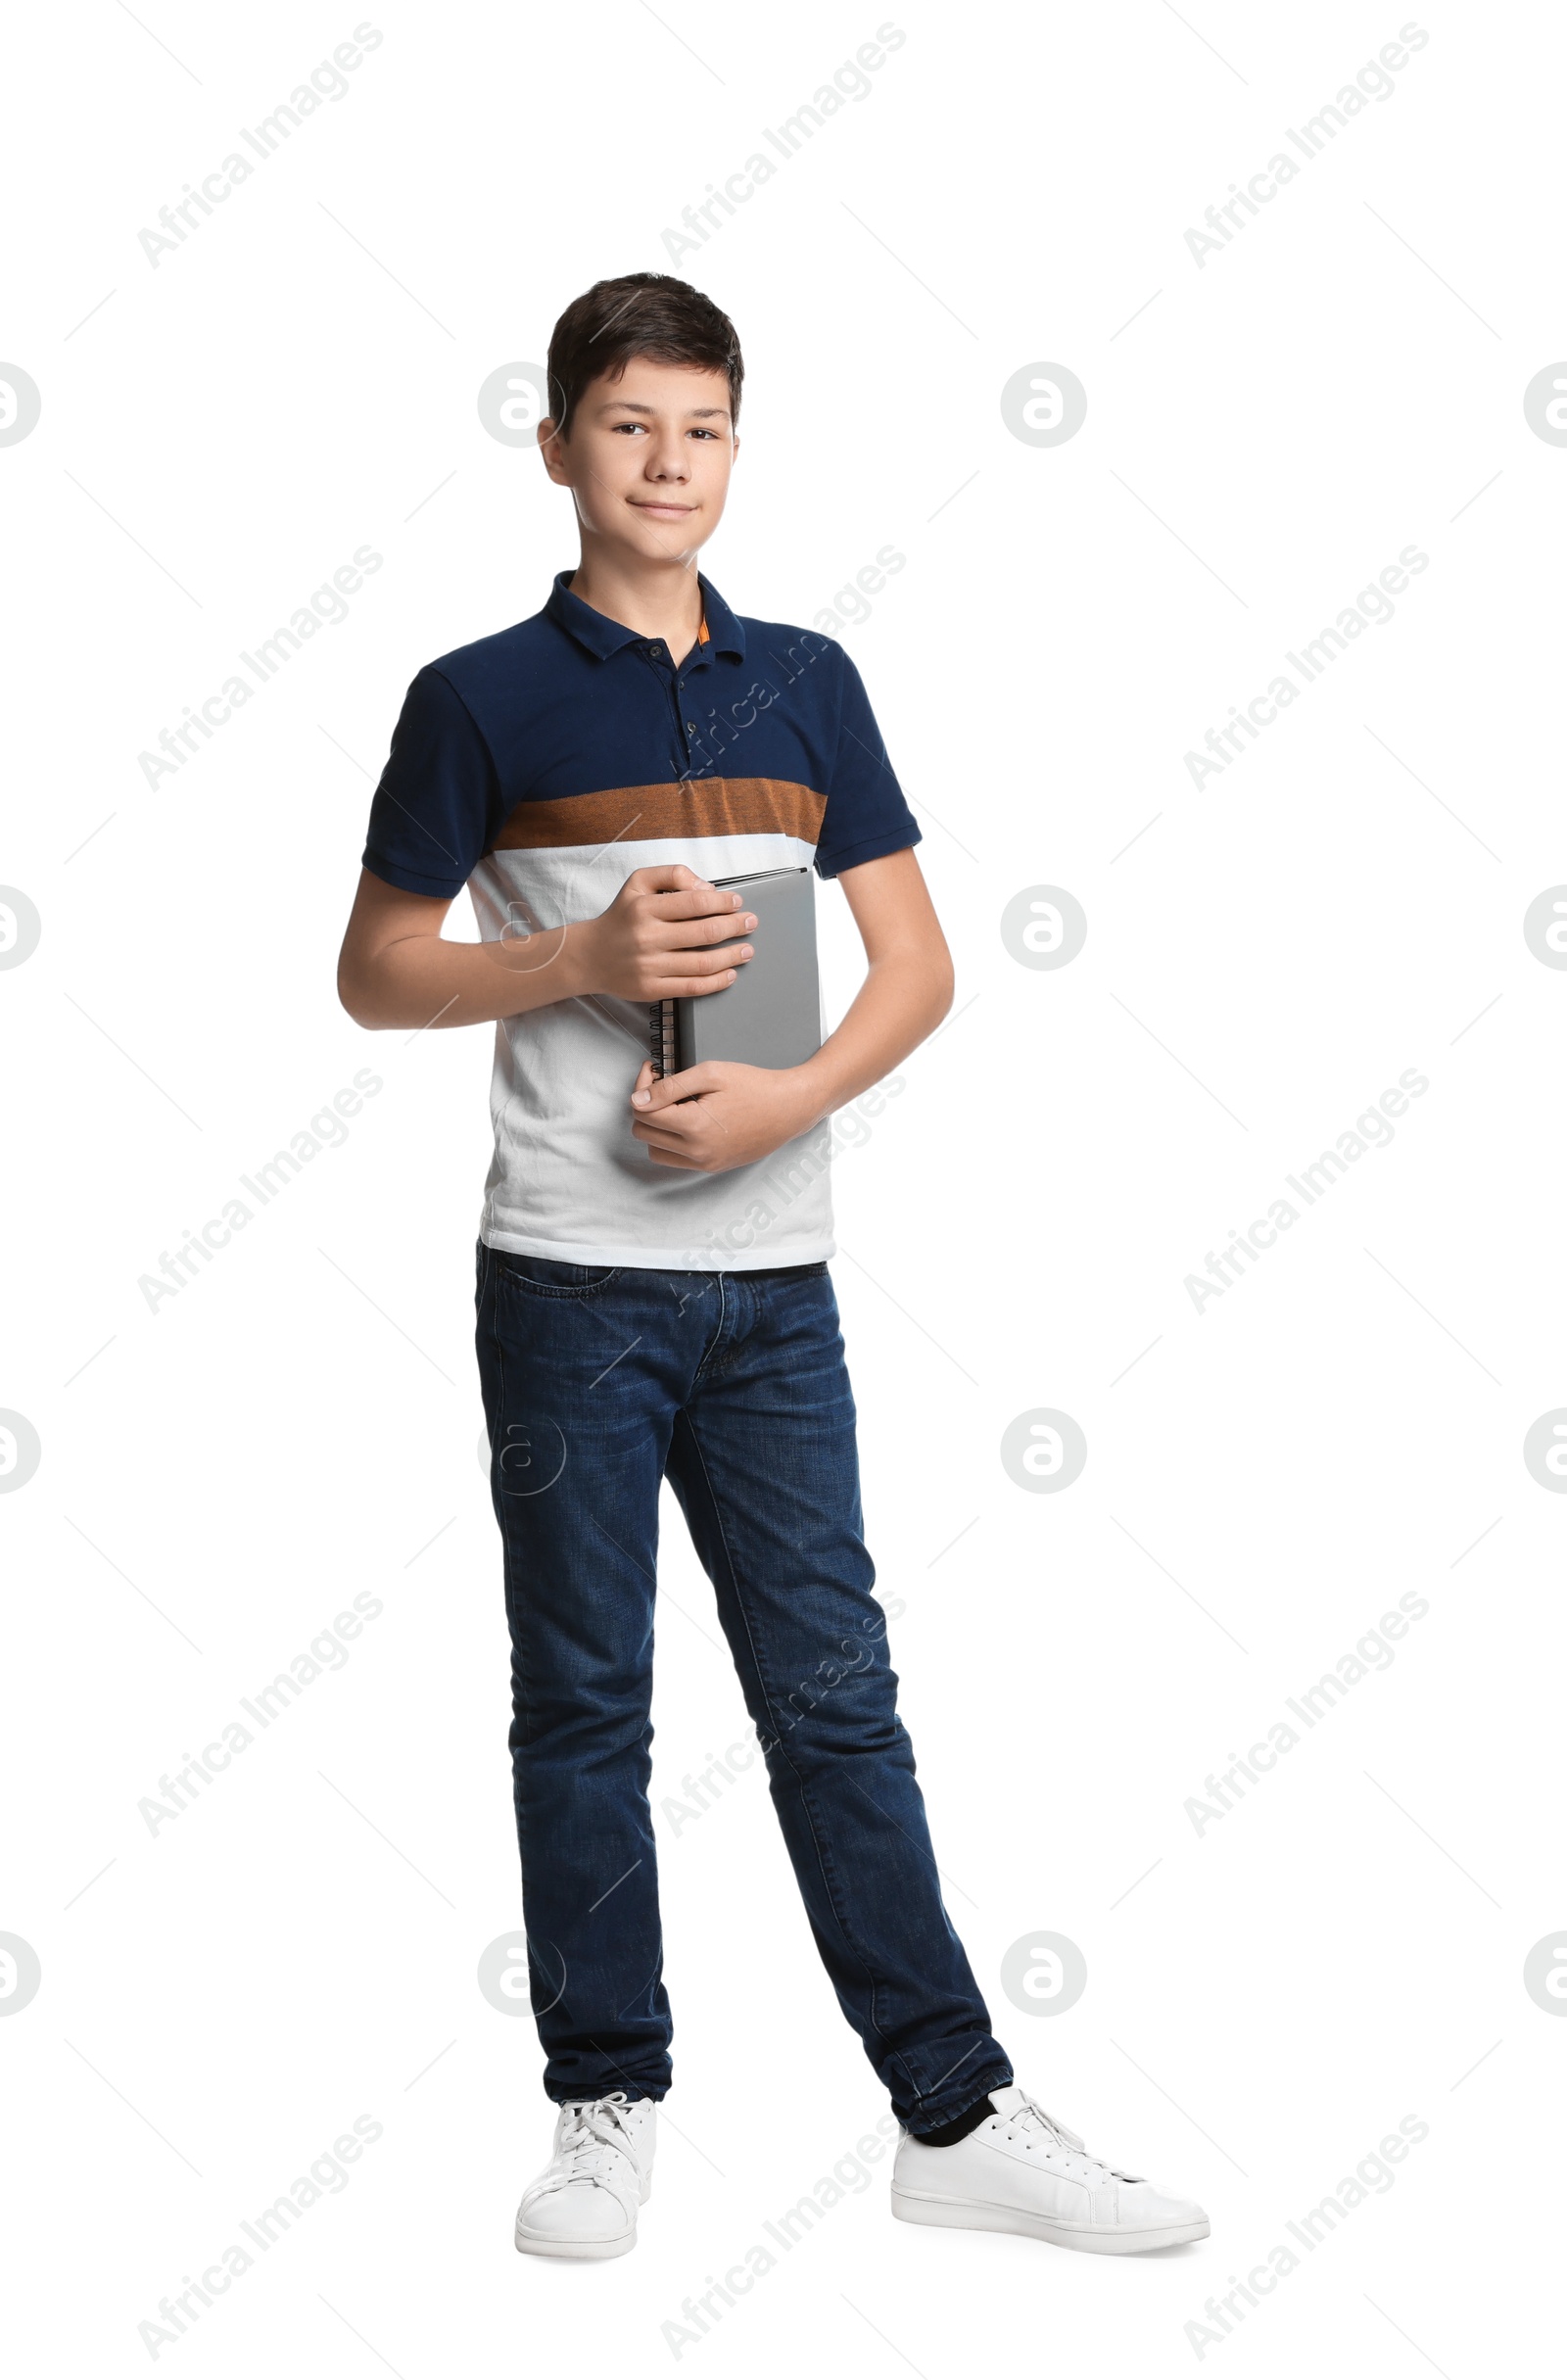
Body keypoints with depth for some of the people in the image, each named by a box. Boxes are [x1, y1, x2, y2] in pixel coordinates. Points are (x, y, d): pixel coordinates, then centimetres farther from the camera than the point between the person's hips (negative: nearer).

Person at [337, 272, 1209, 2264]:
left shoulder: (806, 683, 10)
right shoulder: (480, 699, 1)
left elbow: (916, 965, 8)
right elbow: (375, 973, 3)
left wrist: (784, 1100, -10)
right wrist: (582, 960, -13)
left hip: (771, 1274, 2)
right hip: (569, 1276, -2)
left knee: (835, 1692, 6)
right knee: (584, 1701, 6)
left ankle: (959, 2116, 12)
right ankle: (609, 2112, 19)